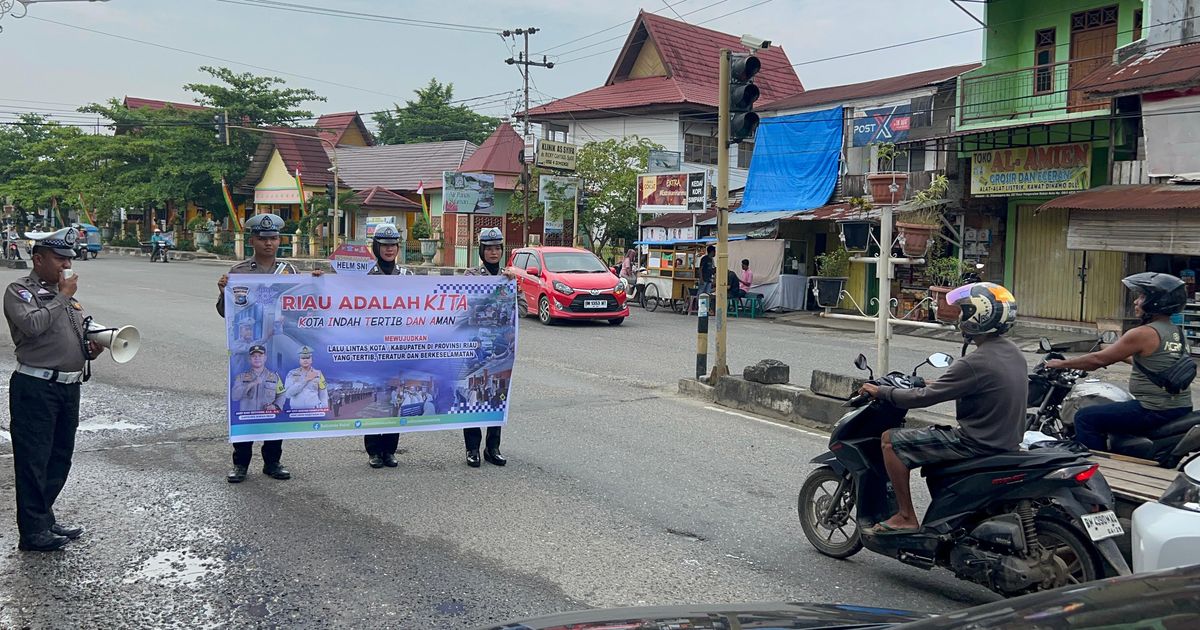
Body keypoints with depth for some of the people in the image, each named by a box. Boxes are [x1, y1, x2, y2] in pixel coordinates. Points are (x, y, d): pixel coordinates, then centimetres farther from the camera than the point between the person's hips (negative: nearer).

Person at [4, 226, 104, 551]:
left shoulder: (68, 295, 16)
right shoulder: (20, 291, -6)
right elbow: (32, 324, -25)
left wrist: (91, 348, 4)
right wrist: (63, 297, -15)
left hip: (69, 387, 8)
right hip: (36, 388, -8)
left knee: (60, 458, 15)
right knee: (33, 460, -2)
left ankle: (45, 518, 28)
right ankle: (33, 532, 5)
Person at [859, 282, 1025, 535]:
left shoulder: (976, 363, -22)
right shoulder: (1012, 352, 5)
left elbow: (924, 398, -19)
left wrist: (881, 391, -7)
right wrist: (938, 384, 24)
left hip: (978, 444, -9)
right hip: (1009, 441, 9)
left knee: (891, 440, -6)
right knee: (936, 432, 34)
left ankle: (906, 517, -2)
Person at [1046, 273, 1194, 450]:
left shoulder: (1144, 334, -15)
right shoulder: (1177, 332, 10)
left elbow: (1099, 360, -10)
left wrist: (1062, 363, 2)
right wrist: (1119, 354, 38)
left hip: (1155, 413, -9)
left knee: (1085, 418, -5)